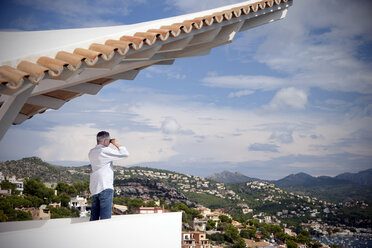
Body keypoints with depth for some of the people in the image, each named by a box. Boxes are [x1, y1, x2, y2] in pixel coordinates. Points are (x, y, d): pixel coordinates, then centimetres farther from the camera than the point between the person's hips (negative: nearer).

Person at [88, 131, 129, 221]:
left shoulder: (91, 152, 13)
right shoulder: (105, 150, -12)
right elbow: (125, 154, -13)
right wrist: (116, 143, 0)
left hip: (94, 188, 8)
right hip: (105, 187, -8)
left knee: (94, 217, 10)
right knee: (105, 217, -7)